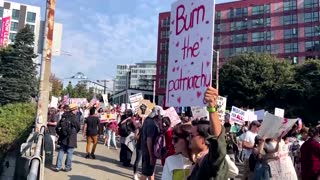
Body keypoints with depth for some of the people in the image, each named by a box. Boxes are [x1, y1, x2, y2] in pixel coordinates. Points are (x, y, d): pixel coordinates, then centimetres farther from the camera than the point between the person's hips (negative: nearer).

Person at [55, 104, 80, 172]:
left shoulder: (63, 117, 4)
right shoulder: (73, 118, -15)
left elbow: (57, 127, 7)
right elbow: (78, 127, -5)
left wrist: (60, 134, 17)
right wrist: (74, 132, 14)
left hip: (63, 138, 6)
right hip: (70, 139, -6)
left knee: (61, 151, 13)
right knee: (69, 153, 4)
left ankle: (58, 166, 15)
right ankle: (68, 167, 11)